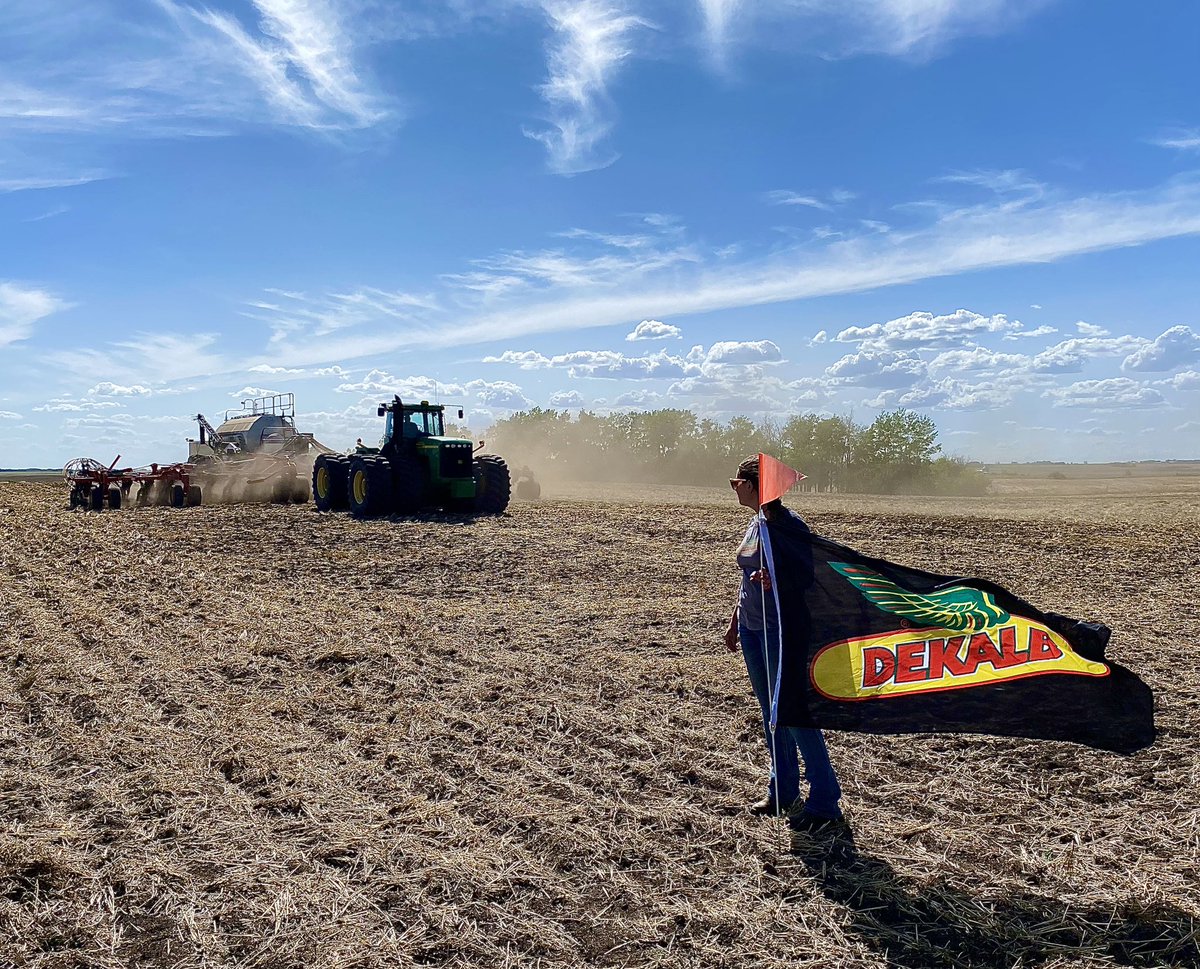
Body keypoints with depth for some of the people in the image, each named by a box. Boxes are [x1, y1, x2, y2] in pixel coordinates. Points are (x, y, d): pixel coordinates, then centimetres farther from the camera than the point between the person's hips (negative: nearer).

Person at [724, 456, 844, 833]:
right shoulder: (755, 522, 10)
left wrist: (775, 579, -36)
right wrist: (735, 620, 22)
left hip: (780, 628, -9)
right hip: (752, 628, 9)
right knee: (771, 713, 16)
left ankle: (824, 802, 8)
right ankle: (782, 791, 29)